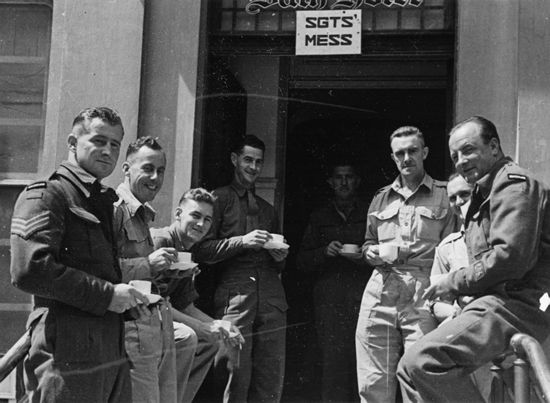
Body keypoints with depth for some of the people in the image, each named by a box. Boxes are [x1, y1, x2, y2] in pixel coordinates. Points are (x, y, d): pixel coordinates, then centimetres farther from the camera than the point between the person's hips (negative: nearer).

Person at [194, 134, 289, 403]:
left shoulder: (267, 209, 27)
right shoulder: (219, 198, 9)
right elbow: (201, 250, -2)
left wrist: (280, 256, 9)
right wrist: (242, 241, -11)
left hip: (271, 296, 5)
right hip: (235, 293, -5)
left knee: (272, 379, 0)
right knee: (238, 375, -8)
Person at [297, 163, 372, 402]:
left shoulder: (369, 215, 14)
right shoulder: (320, 217, 18)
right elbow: (302, 261, 15)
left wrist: (366, 257, -8)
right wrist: (325, 252, -2)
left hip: (363, 299, -1)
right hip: (329, 299, 1)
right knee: (332, 362, -7)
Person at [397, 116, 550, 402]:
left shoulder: (513, 182, -5)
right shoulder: (485, 191, 28)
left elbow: (511, 256, -19)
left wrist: (453, 282, -9)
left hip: (517, 305, -11)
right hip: (500, 303, 11)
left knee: (423, 361, -27)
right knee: (410, 369, 9)